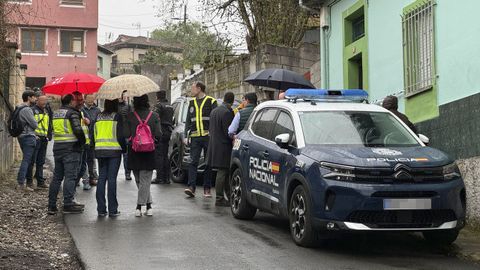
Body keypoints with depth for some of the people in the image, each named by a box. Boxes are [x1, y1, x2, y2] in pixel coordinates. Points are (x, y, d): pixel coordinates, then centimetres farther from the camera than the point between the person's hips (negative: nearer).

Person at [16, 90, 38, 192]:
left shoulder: (20, 109, 15)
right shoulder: (27, 110, -16)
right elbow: (35, 125, -14)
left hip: (22, 136, 10)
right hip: (28, 137, -10)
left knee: (26, 160, 16)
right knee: (26, 160, -10)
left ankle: (21, 181, 17)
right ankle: (21, 184, -13)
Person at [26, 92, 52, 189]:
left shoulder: (46, 111, 17)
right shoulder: (32, 110, -7)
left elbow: (49, 125, 24)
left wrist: (49, 136, 15)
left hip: (44, 140, 7)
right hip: (35, 138, -7)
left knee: (41, 162, 11)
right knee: (32, 161, -3)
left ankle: (40, 181, 15)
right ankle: (29, 181, 3)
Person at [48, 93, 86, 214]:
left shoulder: (55, 113, 15)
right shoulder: (72, 113, -10)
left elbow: (54, 129, 16)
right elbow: (78, 130, -20)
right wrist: (83, 141, -5)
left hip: (57, 148, 7)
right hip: (71, 149, -7)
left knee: (57, 177, 11)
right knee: (70, 177, -5)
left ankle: (52, 206, 12)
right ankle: (68, 204, -8)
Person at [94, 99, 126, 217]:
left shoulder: (98, 117, 9)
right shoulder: (117, 117, -6)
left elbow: (94, 135, 11)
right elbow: (120, 136, -10)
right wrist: (124, 148, 3)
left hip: (100, 149, 4)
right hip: (114, 150, -4)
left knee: (101, 178, 7)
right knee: (112, 179, -3)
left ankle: (101, 209, 7)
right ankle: (112, 210, -2)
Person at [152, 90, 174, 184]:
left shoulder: (159, 105, -9)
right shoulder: (170, 106, 17)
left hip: (161, 132, -8)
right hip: (168, 131, 8)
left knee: (159, 155, -7)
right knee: (165, 155, 13)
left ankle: (160, 177, -11)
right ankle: (167, 177, 13)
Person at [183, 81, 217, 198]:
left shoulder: (211, 101, 3)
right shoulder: (191, 103, 17)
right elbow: (188, 121, 18)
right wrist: (186, 136, 8)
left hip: (208, 136, -3)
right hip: (195, 137, 3)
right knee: (193, 162, -8)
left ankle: (207, 189, 7)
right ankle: (191, 187, -15)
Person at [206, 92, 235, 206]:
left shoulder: (214, 111, 13)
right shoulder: (227, 112, -15)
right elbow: (228, 132, -17)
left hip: (214, 145, 9)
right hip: (223, 147, -9)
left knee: (222, 173, 15)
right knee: (222, 172, -5)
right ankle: (219, 199, -2)